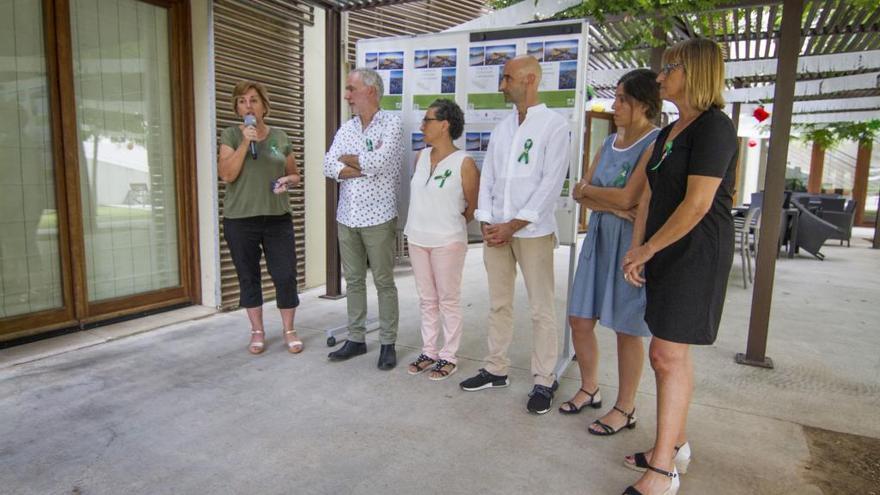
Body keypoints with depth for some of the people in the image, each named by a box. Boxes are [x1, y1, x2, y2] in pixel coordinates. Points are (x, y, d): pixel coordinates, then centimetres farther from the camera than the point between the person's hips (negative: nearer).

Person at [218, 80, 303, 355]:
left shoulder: (280, 137, 8)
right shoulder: (231, 135, 1)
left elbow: (296, 175, 16)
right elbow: (226, 175, -11)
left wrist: (288, 180, -7)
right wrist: (245, 142, -18)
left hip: (278, 218, 1)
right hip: (240, 220, -1)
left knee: (286, 275, 0)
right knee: (248, 277, 9)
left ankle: (289, 330, 18)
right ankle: (257, 331, 26)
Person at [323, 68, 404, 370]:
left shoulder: (391, 123, -4)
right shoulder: (345, 129, 11)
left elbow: (380, 161, -20)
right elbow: (329, 166, -1)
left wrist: (348, 159, -5)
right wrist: (367, 165, -14)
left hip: (378, 218, -5)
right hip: (347, 217, 6)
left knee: (384, 282, 4)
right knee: (353, 280, 12)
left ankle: (388, 343, 15)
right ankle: (356, 339, 25)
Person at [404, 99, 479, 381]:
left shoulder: (464, 163, -12)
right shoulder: (420, 157, 5)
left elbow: (473, 206, -4)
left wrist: (452, 227, 6)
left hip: (447, 243, -6)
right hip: (417, 239, 6)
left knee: (448, 300, 6)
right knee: (427, 299, 15)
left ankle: (448, 356, 19)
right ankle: (429, 352, 27)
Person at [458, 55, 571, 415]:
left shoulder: (554, 126, -3)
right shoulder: (501, 128, 14)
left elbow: (551, 184, -11)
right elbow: (488, 177, 12)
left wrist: (513, 225, -13)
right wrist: (486, 223, -1)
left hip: (533, 231, -6)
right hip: (496, 231, 6)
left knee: (541, 308, 2)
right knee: (498, 304, 13)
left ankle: (544, 381, 14)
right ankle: (496, 370, 26)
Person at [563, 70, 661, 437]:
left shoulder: (656, 144, -11)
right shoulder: (609, 143, 12)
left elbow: (627, 197, -20)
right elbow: (580, 193, 6)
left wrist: (587, 189, -4)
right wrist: (611, 206, -13)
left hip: (631, 242, -7)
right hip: (599, 237, 7)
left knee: (626, 328, 4)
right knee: (580, 320, 10)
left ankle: (625, 409, 23)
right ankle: (589, 390, 32)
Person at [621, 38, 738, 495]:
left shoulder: (713, 126, -11)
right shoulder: (668, 133, 16)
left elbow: (698, 204, -19)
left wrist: (647, 249, -10)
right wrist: (636, 251, 1)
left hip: (697, 253, -9)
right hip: (665, 253, 9)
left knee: (668, 354, -8)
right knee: (672, 354, 13)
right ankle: (676, 447, 28)